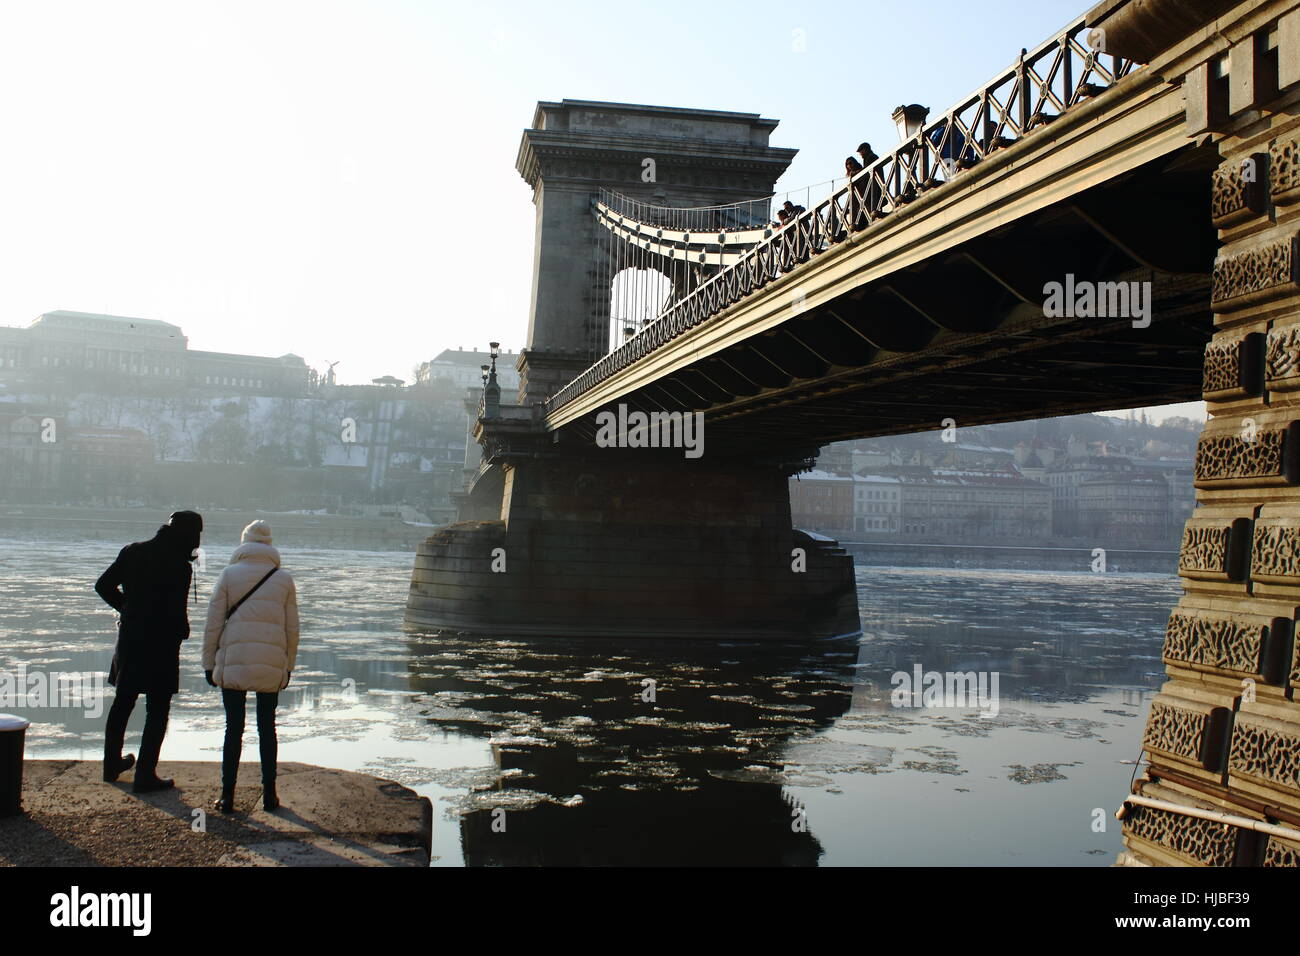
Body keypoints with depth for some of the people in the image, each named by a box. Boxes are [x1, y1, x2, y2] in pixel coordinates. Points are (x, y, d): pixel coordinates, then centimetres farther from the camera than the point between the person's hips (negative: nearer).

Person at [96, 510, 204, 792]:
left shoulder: (132, 552, 1)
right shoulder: (180, 567, -19)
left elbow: (103, 585, 7)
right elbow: (176, 612, -22)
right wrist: (182, 632, -2)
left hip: (130, 639, 7)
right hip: (161, 645, -7)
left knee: (122, 703, 21)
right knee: (157, 711, 5)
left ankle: (112, 764, 36)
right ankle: (145, 776, 6)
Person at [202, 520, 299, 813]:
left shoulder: (229, 575, -1)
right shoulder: (284, 579, 4)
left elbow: (213, 624, -1)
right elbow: (292, 629, 6)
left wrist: (208, 663, 6)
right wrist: (289, 666, 15)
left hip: (233, 662, -1)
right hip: (272, 665, 1)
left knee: (234, 727, 7)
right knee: (267, 727, 13)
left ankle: (227, 795, 9)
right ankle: (269, 793, 16)